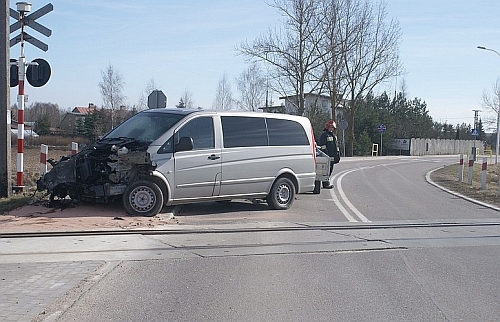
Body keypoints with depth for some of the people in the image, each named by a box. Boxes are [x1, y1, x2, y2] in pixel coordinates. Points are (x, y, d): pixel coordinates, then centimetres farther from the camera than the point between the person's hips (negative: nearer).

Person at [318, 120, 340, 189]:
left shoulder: (334, 136, 22)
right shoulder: (324, 135, -5)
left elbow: (336, 146, 26)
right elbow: (323, 146, -11)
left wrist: (338, 156, 22)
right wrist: (325, 153, -19)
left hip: (333, 157, 9)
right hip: (327, 157, -9)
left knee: (330, 169, 11)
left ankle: (327, 182, 18)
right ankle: (326, 184, -10)